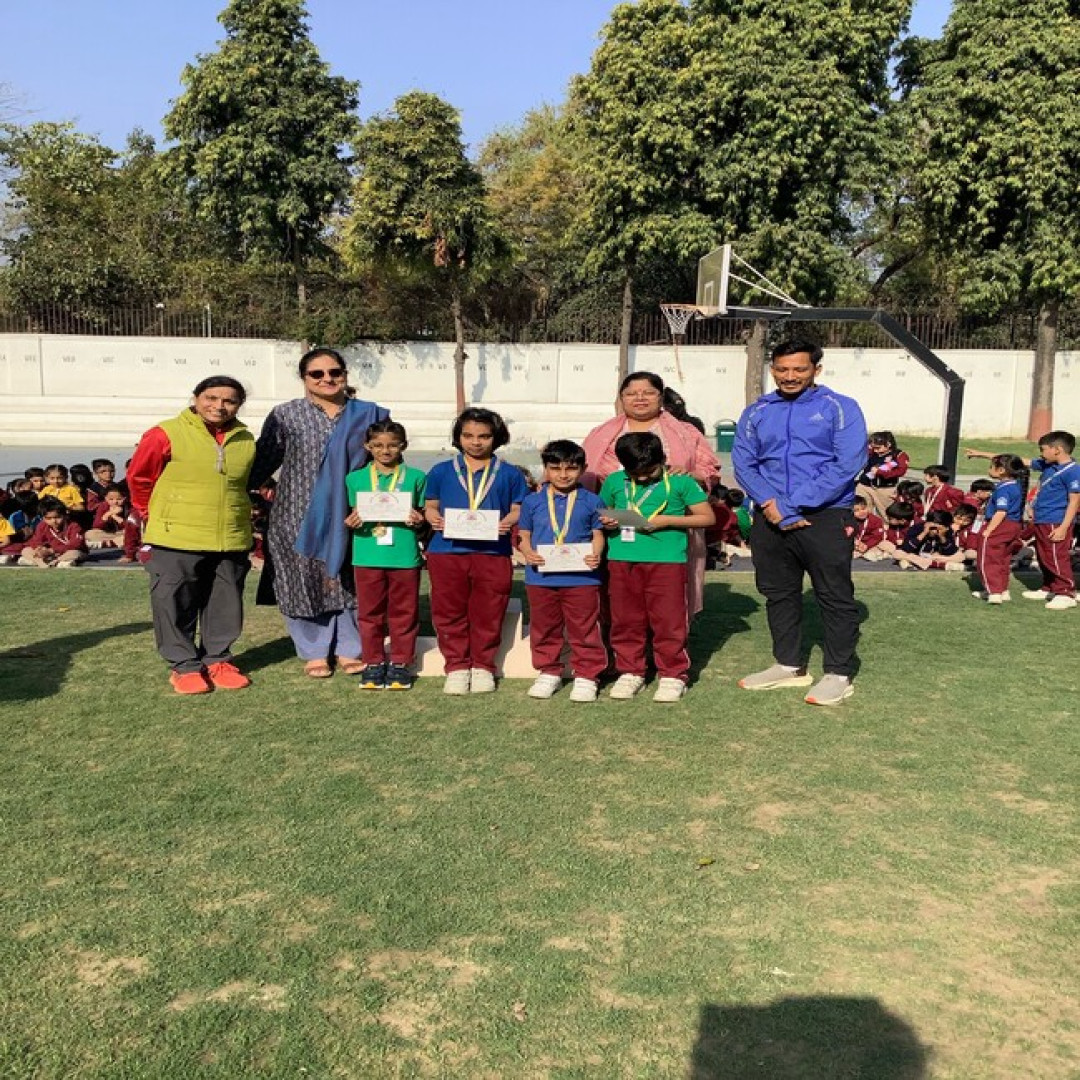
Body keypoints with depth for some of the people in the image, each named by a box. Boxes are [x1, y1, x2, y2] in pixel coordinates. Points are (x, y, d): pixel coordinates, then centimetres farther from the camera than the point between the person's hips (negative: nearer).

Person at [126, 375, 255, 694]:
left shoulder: (245, 440, 6)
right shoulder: (166, 435, -9)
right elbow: (138, 478, 1)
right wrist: (151, 516, 8)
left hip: (232, 540, 4)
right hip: (176, 540, -4)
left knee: (225, 605, 11)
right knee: (175, 606, 3)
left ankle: (217, 660, 25)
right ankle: (184, 665, 15)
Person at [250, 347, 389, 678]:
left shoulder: (369, 415, 6)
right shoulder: (285, 415, 2)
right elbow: (262, 462, 2)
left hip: (348, 518, 1)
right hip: (299, 518, -1)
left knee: (346, 582, 8)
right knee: (304, 584, 3)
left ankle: (348, 649, 22)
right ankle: (314, 652, 17)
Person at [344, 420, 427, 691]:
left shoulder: (415, 477, 4)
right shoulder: (356, 478, 8)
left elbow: (423, 515, 8)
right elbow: (354, 514, 12)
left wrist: (418, 520, -14)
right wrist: (351, 522, -10)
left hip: (405, 556, -1)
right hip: (368, 556, 1)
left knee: (403, 612, 6)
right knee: (370, 613, 8)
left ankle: (400, 664, 18)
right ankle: (373, 663, 20)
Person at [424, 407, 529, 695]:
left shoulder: (509, 474, 9)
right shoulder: (441, 472, 12)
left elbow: (518, 509, 7)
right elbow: (430, 506, 13)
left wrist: (508, 522, -14)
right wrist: (434, 518, -8)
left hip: (493, 553, -1)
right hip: (447, 551, 1)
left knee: (487, 613, 4)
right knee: (449, 612, 4)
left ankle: (482, 666, 18)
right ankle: (456, 666, 16)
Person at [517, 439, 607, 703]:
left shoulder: (591, 501, 4)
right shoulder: (533, 501, 6)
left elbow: (598, 534, 5)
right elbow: (524, 534, 8)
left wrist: (596, 555, -14)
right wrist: (528, 553, -12)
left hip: (581, 578, -2)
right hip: (541, 577, 2)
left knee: (584, 629, 4)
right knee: (544, 629, 12)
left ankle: (586, 675, 16)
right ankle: (548, 672, 27)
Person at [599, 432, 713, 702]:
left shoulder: (680, 481, 0)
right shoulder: (614, 482, 10)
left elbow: (707, 518, -1)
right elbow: (601, 512, 23)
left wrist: (667, 520, -11)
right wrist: (605, 522, -2)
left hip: (667, 561, -3)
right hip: (622, 561, 3)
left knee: (668, 621, -1)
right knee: (625, 620, 8)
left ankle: (672, 675, 12)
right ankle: (630, 672, 22)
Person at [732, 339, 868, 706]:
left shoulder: (839, 408, -3)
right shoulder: (757, 411, 9)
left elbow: (847, 465, -13)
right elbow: (743, 463, 1)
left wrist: (791, 505, -17)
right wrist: (773, 507, -15)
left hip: (826, 517, -4)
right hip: (770, 520, 5)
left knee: (835, 596, 1)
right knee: (778, 593, 14)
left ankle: (839, 674, 13)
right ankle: (789, 665, 29)